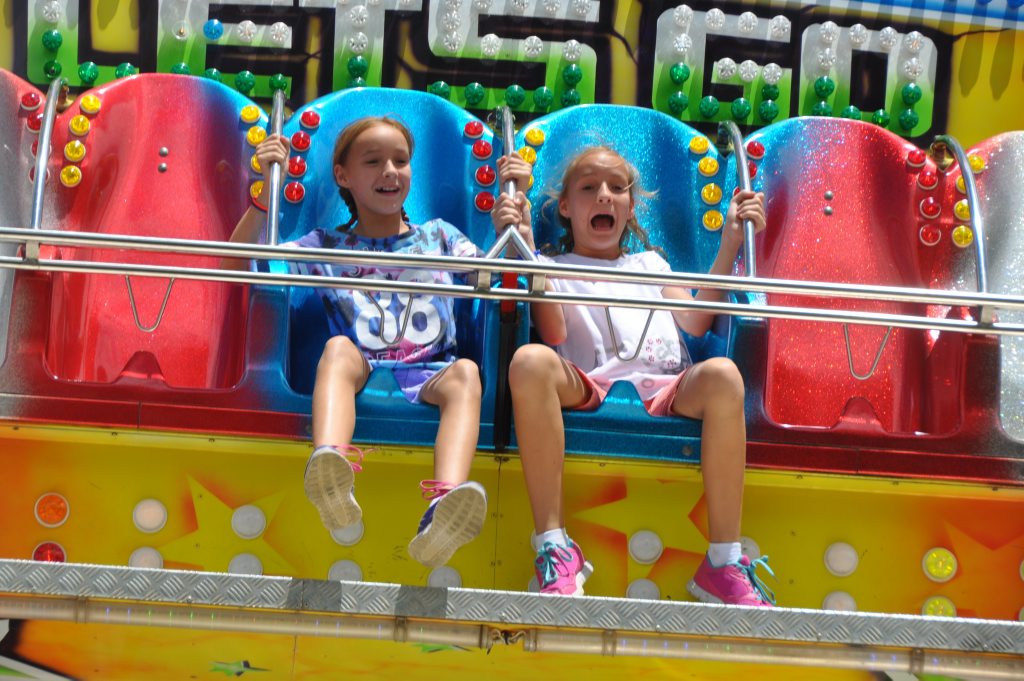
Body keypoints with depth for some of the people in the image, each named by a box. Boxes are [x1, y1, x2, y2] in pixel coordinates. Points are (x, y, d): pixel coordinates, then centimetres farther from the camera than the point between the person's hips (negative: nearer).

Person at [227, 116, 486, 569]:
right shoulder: (328, 247, 18)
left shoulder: (438, 238, 23)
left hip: (428, 375, 1)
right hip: (359, 370, 0)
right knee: (338, 346, -32)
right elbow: (238, 263, 10)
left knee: (465, 372, -32)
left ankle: (443, 506, -58)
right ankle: (332, 469, -60)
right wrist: (267, 192, 0)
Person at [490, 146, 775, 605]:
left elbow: (694, 323, 15)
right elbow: (554, 333, -1)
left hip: (667, 388, 2)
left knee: (721, 374, -31)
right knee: (531, 361, -34)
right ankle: (553, 544, -32)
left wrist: (729, 244, 13)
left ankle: (724, 562, -27)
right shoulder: (552, 268, 22)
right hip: (588, 387, -2)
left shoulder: (649, 263, 33)